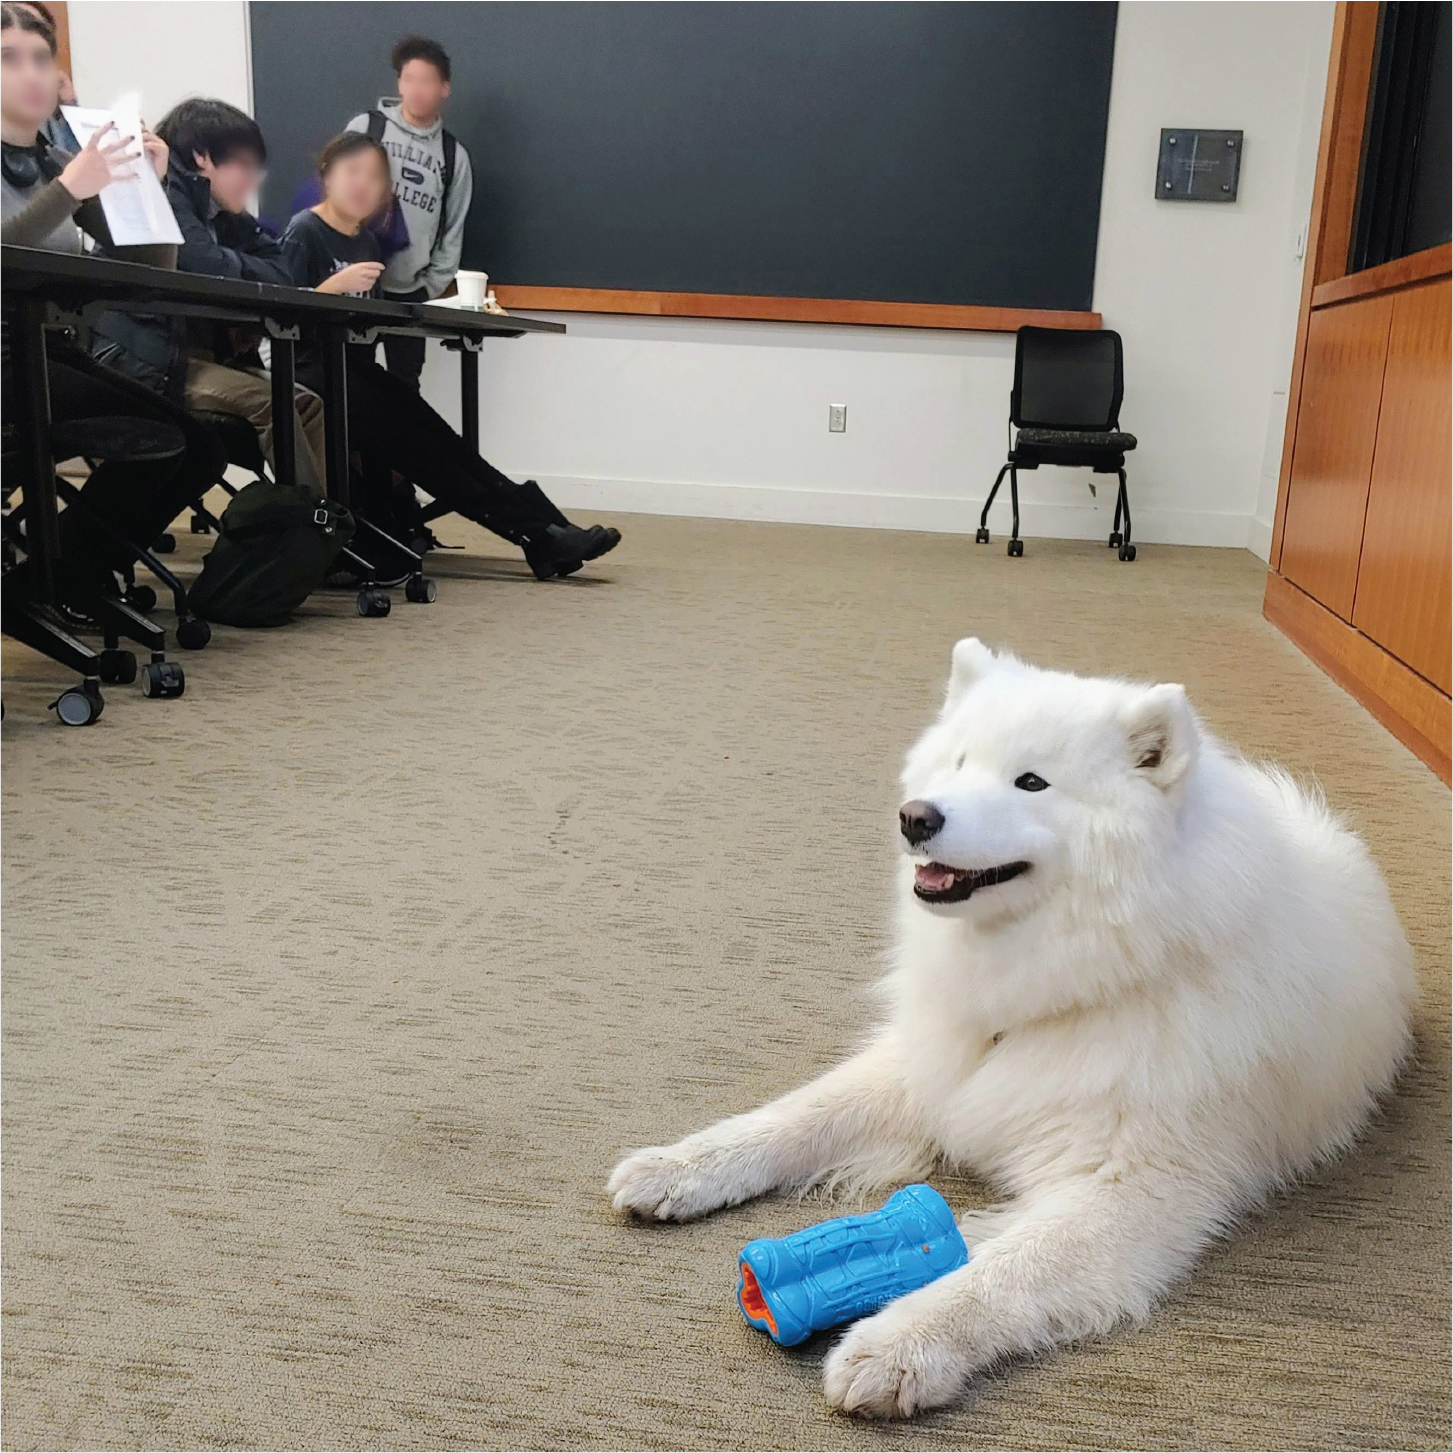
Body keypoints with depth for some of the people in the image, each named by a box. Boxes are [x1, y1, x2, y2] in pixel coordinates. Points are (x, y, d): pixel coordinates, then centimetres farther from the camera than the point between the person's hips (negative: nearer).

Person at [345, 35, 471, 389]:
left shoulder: (454, 154, 7)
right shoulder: (366, 127, 0)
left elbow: (453, 232, 9)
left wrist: (432, 287, 2)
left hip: (410, 292, 2)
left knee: (405, 385, 8)